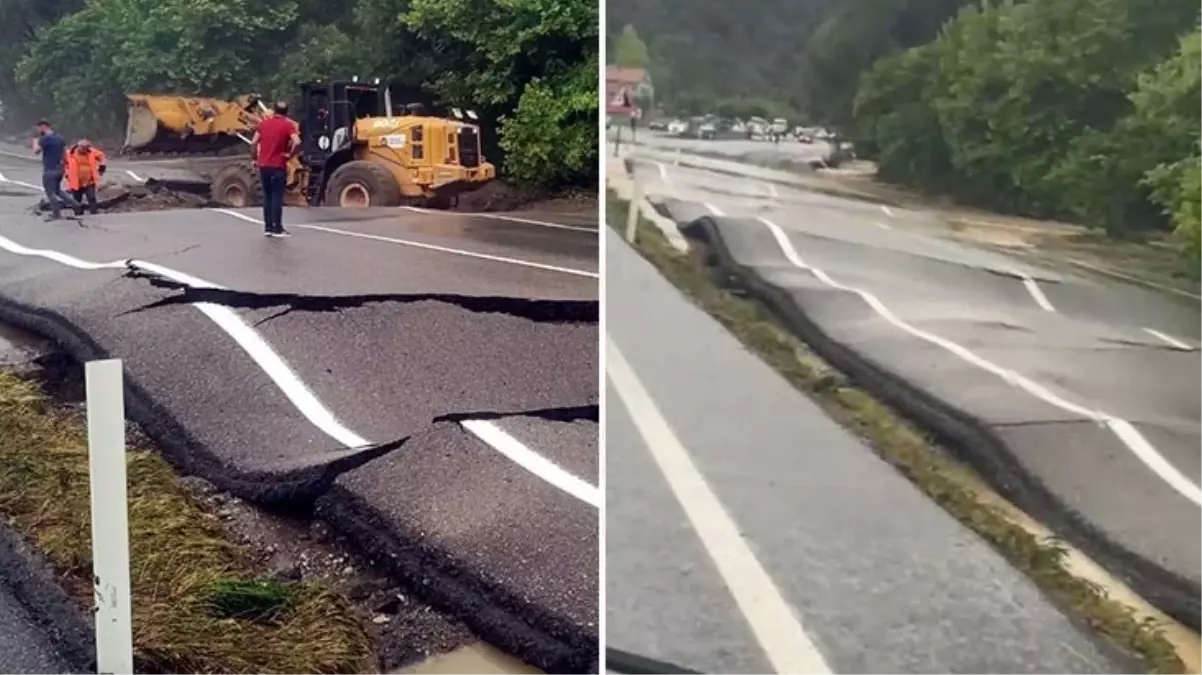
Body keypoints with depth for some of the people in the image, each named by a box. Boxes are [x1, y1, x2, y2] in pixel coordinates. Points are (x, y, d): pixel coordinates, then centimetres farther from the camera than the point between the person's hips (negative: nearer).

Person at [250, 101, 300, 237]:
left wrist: (256, 158, 15)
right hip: (278, 166, -4)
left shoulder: (264, 123, 8)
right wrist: (290, 154, -8)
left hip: (263, 165, 4)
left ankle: (268, 227, 13)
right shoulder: (288, 125, -6)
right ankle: (277, 229, -1)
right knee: (277, 197, -1)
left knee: (267, 197, 12)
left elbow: (253, 143, 6)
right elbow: (297, 142, -22)